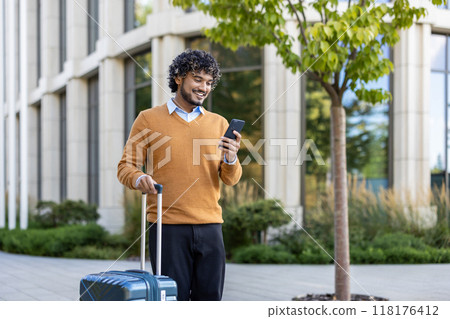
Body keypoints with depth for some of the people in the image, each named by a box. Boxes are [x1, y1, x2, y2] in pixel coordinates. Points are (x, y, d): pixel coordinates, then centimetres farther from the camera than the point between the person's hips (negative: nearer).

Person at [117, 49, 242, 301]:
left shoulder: (219, 124, 14)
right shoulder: (149, 119, 6)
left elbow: (231, 179, 10)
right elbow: (126, 167, 4)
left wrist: (230, 159, -12)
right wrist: (139, 179, -19)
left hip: (210, 225, 3)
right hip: (168, 225, -3)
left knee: (210, 297, 4)